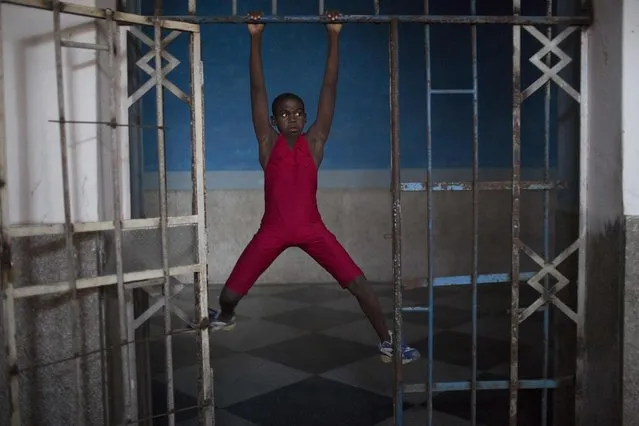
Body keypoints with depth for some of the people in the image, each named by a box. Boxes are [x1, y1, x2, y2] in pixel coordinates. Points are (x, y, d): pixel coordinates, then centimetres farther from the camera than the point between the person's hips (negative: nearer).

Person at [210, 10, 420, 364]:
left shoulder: (315, 141, 0)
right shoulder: (268, 143, -1)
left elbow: (329, 88, -4)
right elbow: (257, 89, -5)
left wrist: (334, 37, -6)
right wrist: (255, 38, -9)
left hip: (312, 228, 0)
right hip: (273, 230, 0)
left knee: (358, 283, -9)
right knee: (229, 293, 3)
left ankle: (387, 342, 7)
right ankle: (225, 318, 39)